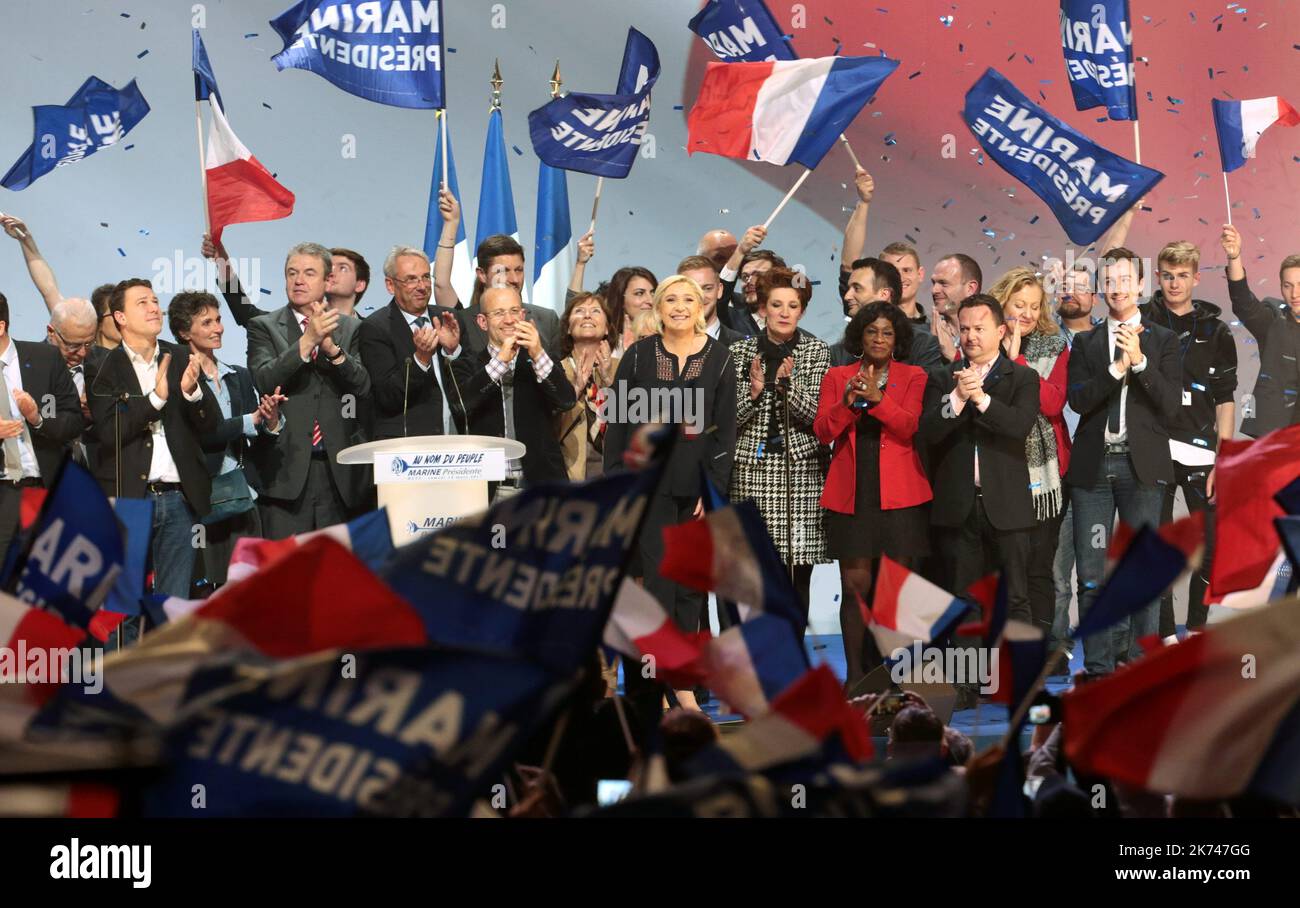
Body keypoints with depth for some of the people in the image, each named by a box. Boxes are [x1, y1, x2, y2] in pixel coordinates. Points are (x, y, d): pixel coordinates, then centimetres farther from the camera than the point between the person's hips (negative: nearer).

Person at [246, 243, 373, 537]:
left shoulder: (350, 328, 13)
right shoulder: (264, 327, 7)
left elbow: (363, 386, 1)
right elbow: (262, 380, -9)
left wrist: (333, 349, -15)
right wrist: (307, 341, -19)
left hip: (339, 471, 2)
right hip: (287, 467, -2)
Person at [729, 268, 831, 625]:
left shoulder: (816, 351, 5)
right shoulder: (740, 353, 7)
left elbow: (816, 415, -3)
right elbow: (729, 419, 4)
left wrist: (789, 385, -18)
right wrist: (754, 391, -13)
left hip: (800, 472, 0)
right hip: (751, 472, 0)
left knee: (797, 576, -1)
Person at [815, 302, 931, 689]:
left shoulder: (913, 377, 8)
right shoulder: (836, 377, 12)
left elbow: (908, 426, -7)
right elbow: (823, 431, 3)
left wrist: (877, 398, -22)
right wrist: (847, 403, -15)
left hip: (899, 495, -1)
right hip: (850, 494, 1)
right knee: (855, 586, -4)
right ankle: (855, 676, 2)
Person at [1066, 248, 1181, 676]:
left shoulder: (1162, 341, 8)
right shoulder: (1086, 342, 13)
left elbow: (1170, 407, -2)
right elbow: (1077, 400, -1)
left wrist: (1140, 360, -12)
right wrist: (1118, 366, -13)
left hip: (1142, 466, -1)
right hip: (1093, 467, 1)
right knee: (1091, 573, 0)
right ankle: (1098, 666, 6)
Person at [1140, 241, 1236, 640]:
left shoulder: (1215, 331, 7)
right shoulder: (1142, 321, 5)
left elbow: (1225, 401, 6)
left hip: (1201, 453, 1)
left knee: (1211, 545, 2)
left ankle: (1197, 626, 17)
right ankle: (1164, 633, 8)